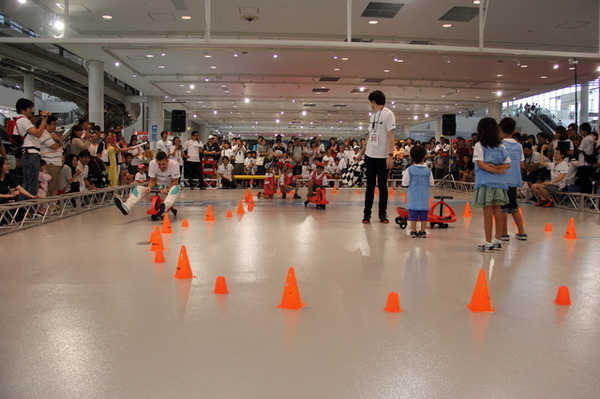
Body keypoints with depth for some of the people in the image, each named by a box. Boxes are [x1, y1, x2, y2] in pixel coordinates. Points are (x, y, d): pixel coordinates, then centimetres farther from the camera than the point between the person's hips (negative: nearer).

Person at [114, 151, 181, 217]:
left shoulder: (174, 164, -22)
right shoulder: (152, 163, -15)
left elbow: (175, 182, -18)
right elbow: (152, 180, -7)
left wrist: (167, 190, -37)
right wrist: (149, 187, -29)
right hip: (158, 186, 3)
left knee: (176, 188, -39)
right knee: (138, 188, -19)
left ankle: (165, 207, -67)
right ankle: (126, 207, -44)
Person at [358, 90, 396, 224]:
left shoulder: (388, 114, -8)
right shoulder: (373, 115, 14)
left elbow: (391, 136, -13)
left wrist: (390, 155, -20)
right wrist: (361, 152, 23)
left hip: (382, 157, -6)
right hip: (370, 156, 6)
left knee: (382, 185, 3)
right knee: (370, 185, 8)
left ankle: (383, 214, 12)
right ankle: (367, 213, 13)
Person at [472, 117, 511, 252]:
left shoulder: (479, 145, -5)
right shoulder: (500, 146, 10)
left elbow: (480, 164, -13)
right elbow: (507, 164, 6)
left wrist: (494, 169, -8)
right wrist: (497, 167, -5)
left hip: (485, 182, -5)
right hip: (499, 182, 5)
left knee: (488, 213, -4)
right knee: (497, 211, 11)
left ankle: (488, 243, -1)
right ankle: (497, 241, 18)